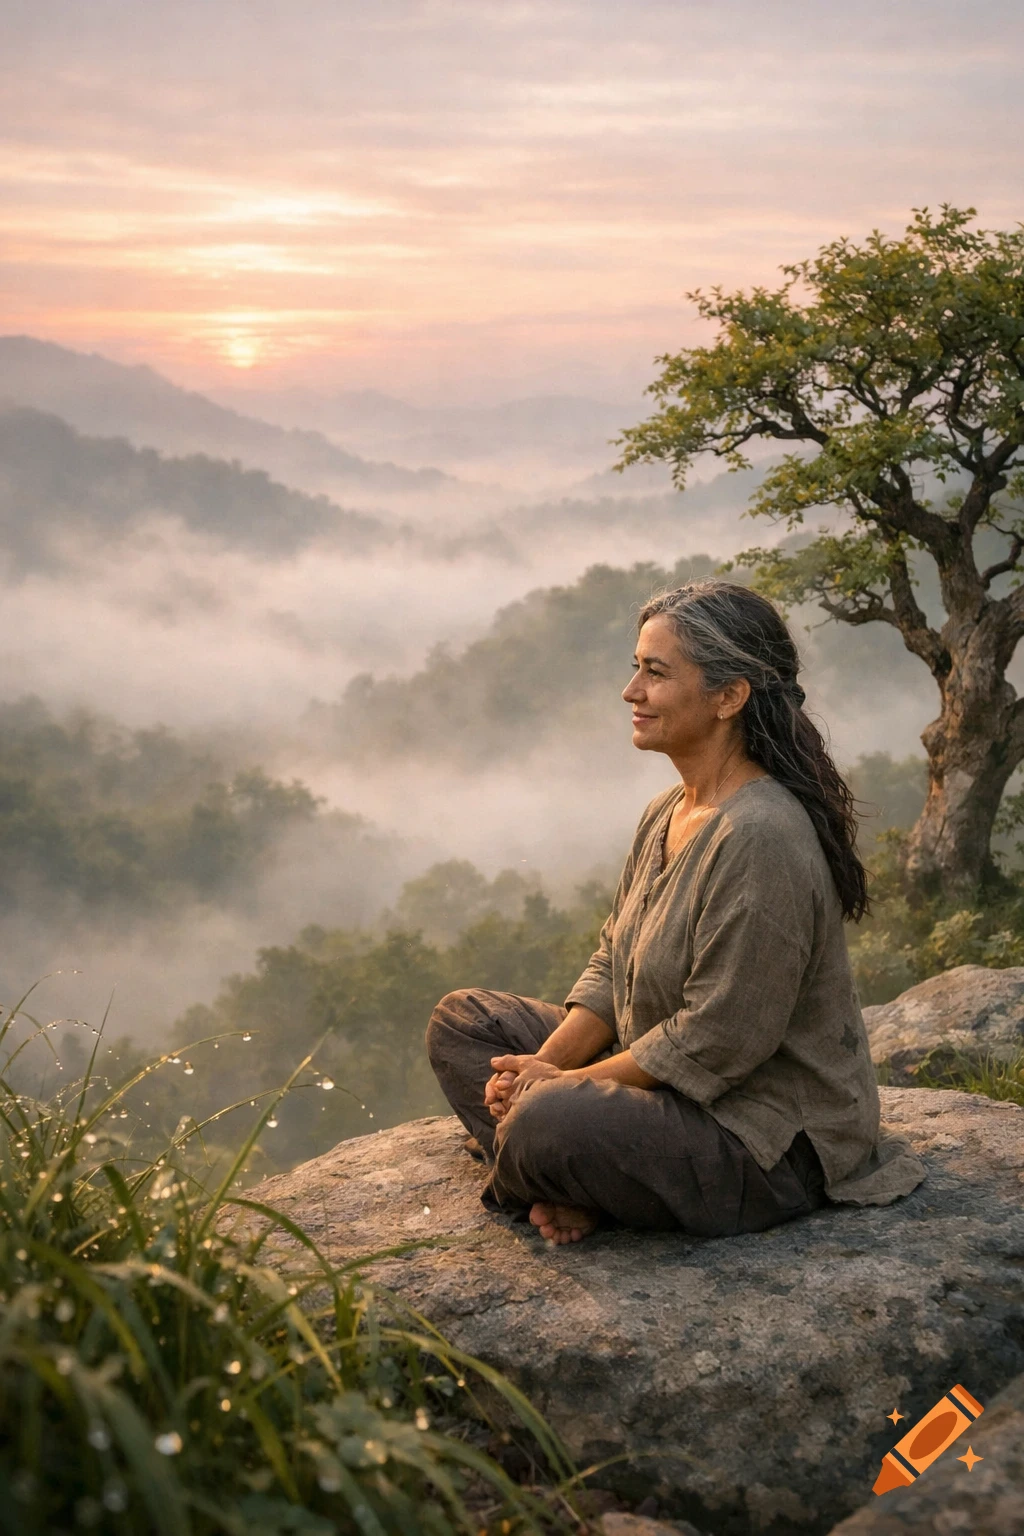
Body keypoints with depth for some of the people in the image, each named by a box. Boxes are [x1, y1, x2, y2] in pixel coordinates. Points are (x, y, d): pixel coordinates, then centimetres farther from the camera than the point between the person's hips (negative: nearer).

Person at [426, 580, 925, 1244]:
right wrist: (543, 1064, -7)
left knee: (545, 1127, -33)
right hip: (661, 1081, 10)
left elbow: (715, 1044, -26)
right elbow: (612, 965, 10)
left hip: (769, 1143, -10)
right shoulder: (668, 813, 6)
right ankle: (568, 1187, -8)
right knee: (462, 1019, 9)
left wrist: (564, 1085, -18)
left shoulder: (760, 839, -26)